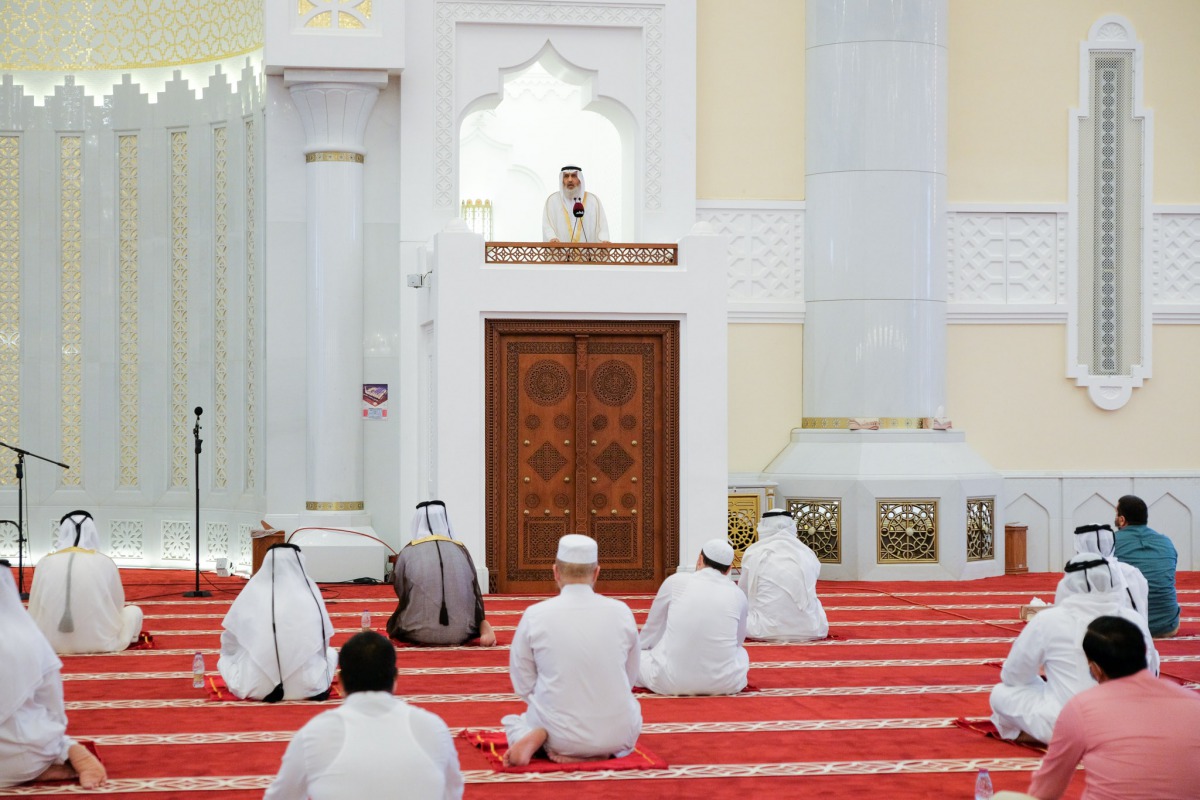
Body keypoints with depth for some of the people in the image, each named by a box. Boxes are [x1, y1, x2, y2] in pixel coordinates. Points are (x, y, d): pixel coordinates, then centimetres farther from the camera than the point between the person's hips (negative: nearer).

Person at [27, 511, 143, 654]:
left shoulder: (45, 563, 0)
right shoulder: (105, 563, -4)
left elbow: (35, 611, 6)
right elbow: (117, 606, 8)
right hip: (98, 642, 0)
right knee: (134, 611, 26)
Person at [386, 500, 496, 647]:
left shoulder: (408, 552, -1)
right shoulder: (461, 550, 4)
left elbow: (400, 592, 9)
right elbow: (475, 591, 12)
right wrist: (481, 622, 30)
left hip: (420, 635, -2)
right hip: (461, 633, 2)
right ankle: (483, 626, 5)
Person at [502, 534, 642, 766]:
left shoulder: (535, 616, -8)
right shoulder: (621, 612, -5)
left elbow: (523, 684, 0)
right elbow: (630, 678, 7)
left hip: (559, 734, 0)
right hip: (616, 734, 0)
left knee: (514, 723, 34)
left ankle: (534, 739, -2)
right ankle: (602, 752, 4)